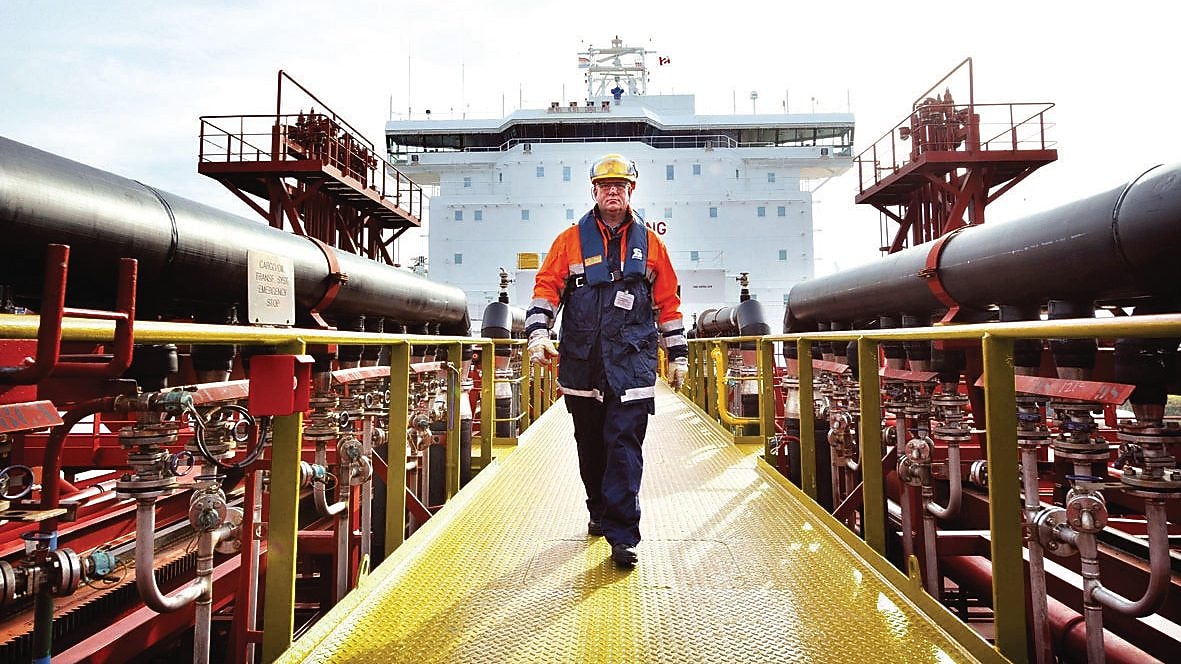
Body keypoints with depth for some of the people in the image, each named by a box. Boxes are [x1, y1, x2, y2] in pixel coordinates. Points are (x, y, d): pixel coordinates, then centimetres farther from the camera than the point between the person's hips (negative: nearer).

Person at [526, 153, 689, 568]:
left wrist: (677, 354, 12)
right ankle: (600, 511, 34)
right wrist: (538, 332, -13)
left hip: (633, 361, -1)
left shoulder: (649, 243, 10)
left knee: (624, 446, -6)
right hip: (582, 362, 2)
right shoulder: (571, 240, 8)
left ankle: (622, 535, 1)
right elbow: (546, 286, 2)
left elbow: (667, 302, 13)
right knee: (590, 446, 13)